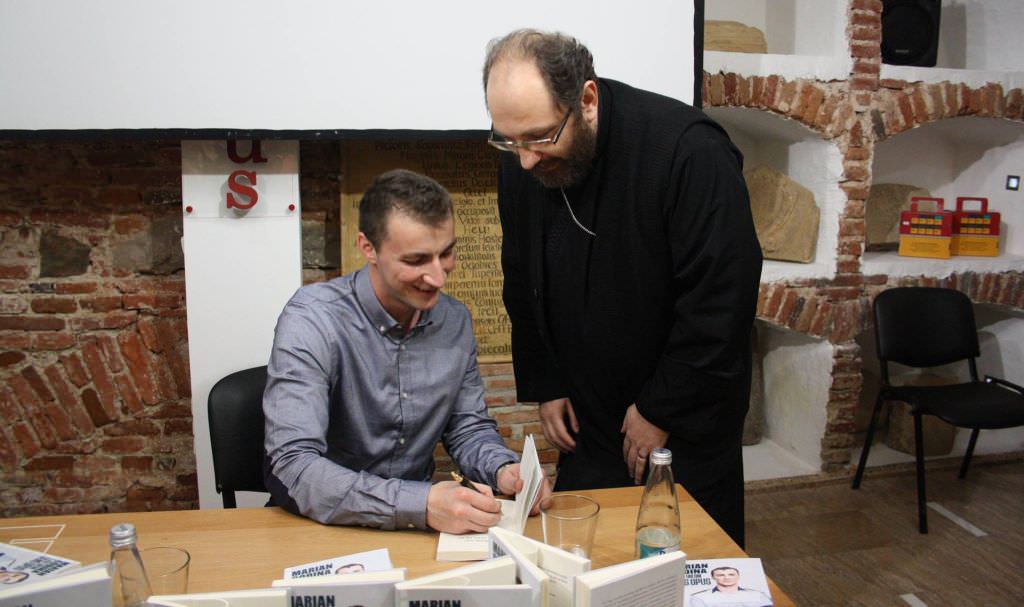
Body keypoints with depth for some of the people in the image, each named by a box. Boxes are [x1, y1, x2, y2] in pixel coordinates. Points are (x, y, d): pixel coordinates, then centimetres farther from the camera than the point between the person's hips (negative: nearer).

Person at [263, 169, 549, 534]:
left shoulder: (456, 320, 0)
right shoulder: (311, 320, -19)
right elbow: (294, 467, -26)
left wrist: (503, 470, -13)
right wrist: (422, 505, -36)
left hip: (417, 525, 4)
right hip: (319, 528, -3)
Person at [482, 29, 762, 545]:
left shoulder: (688, 151, -25)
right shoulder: (521, 165, -5)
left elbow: (722, 298, -23)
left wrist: (661, 411, -17)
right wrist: (544, 385, 5)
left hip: (687, 418, -4)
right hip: (588, 420, 5)